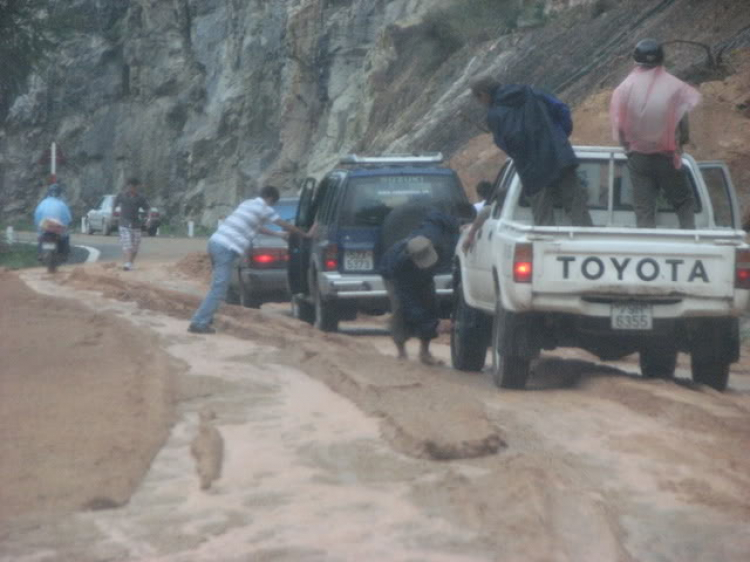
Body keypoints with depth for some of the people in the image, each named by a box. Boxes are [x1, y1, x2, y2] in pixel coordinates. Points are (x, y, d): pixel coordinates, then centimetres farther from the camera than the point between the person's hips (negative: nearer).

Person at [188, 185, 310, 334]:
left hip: (215, 242, 9)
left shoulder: (247, 203, 25)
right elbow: (286, 226, 8)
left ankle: (205, 318, 24)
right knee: (218, 289, -8)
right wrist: (306, 235, 20)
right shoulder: (264, 209, 1)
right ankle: (198, 323, -12)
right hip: (227, 248, -9)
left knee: (217, 286, 22)